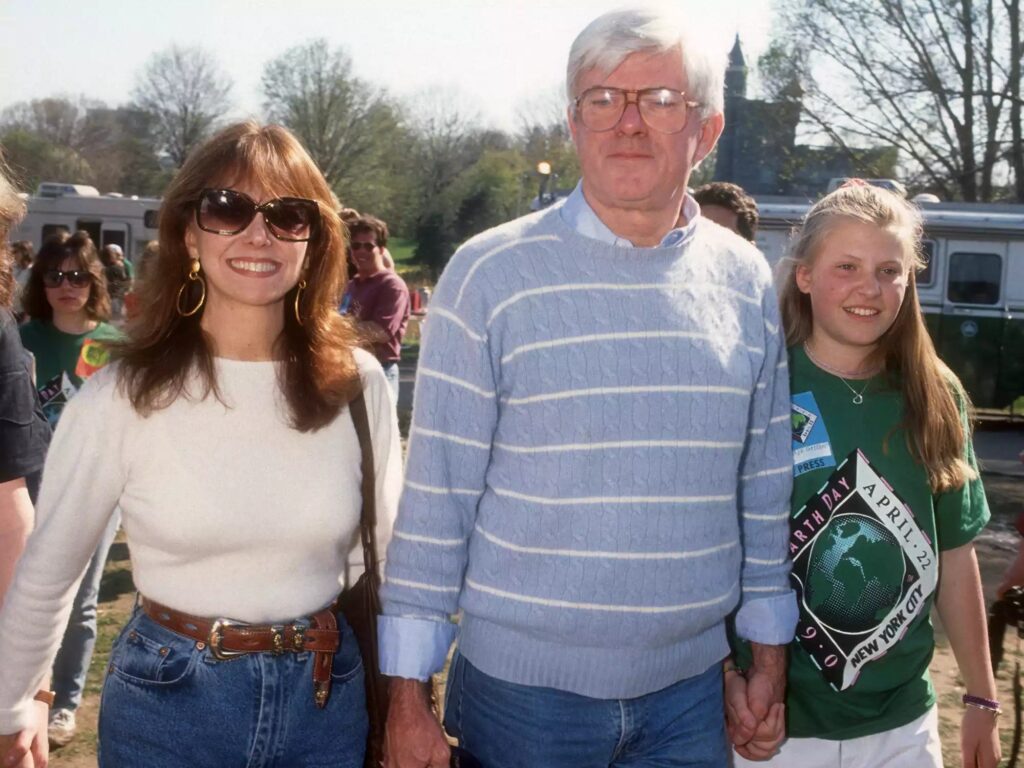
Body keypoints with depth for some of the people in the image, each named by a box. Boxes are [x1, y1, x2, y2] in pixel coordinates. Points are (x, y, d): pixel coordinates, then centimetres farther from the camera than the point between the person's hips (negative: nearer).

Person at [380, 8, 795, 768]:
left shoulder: (747, 282, 2)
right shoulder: (491, 273, -9)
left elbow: (764, 485, 8)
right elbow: (436, 495, -8)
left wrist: (770, 653, 9)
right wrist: (408, 691, -7)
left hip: (690, 687, 3)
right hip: (521, 684, -3)